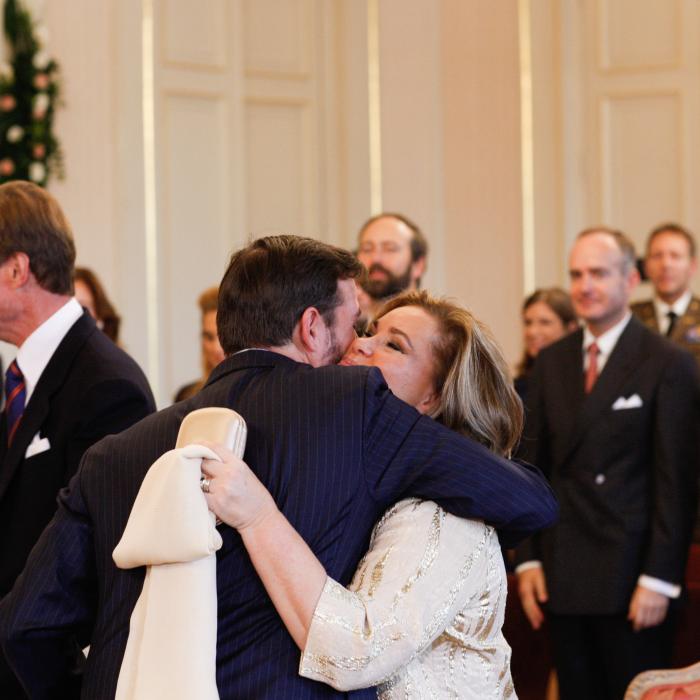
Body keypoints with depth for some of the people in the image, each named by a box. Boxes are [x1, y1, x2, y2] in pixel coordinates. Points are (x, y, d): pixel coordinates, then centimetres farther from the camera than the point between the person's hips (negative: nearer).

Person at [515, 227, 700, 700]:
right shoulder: (552, 362, 11)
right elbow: (535, 464, 12)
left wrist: (659, 579, -13)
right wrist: (529, 558, 5)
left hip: (632, 581, -5)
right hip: (562, 579, 5)